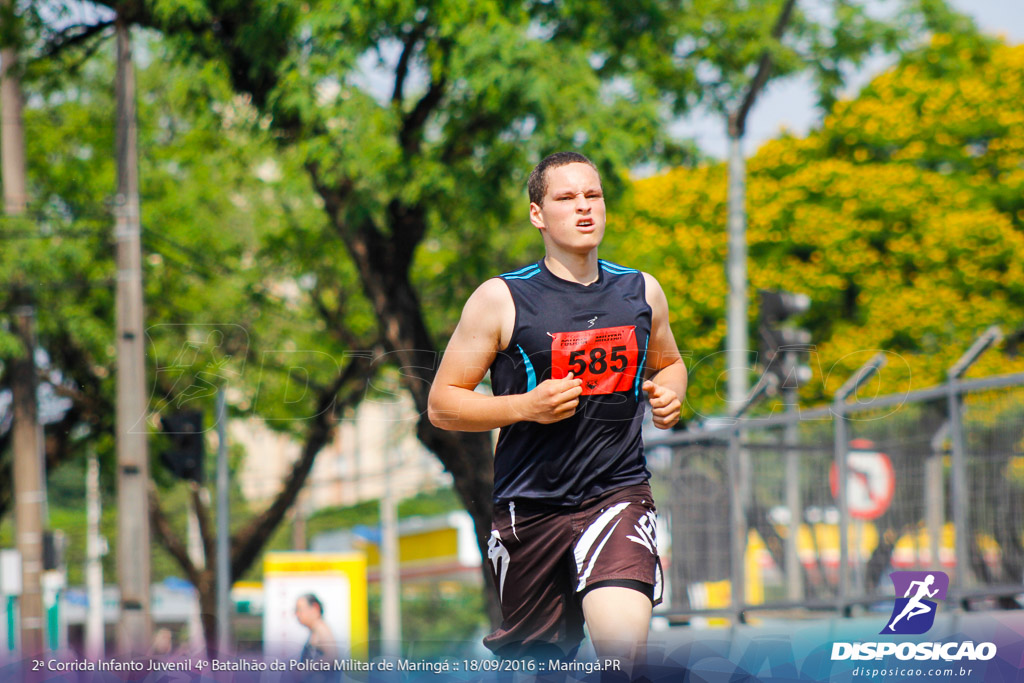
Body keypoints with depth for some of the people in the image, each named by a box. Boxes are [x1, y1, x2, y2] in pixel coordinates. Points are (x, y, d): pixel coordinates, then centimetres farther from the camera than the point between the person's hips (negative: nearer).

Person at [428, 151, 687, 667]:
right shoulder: (501, 300, -4)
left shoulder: (641, 292, 8)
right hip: (530, 504, -1)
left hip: (617, 494, 1)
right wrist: (526, 406, -17)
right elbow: (441, 405, -2)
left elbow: (668, 363, 28)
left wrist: (667, 394, 4)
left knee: (623, 644, -25)